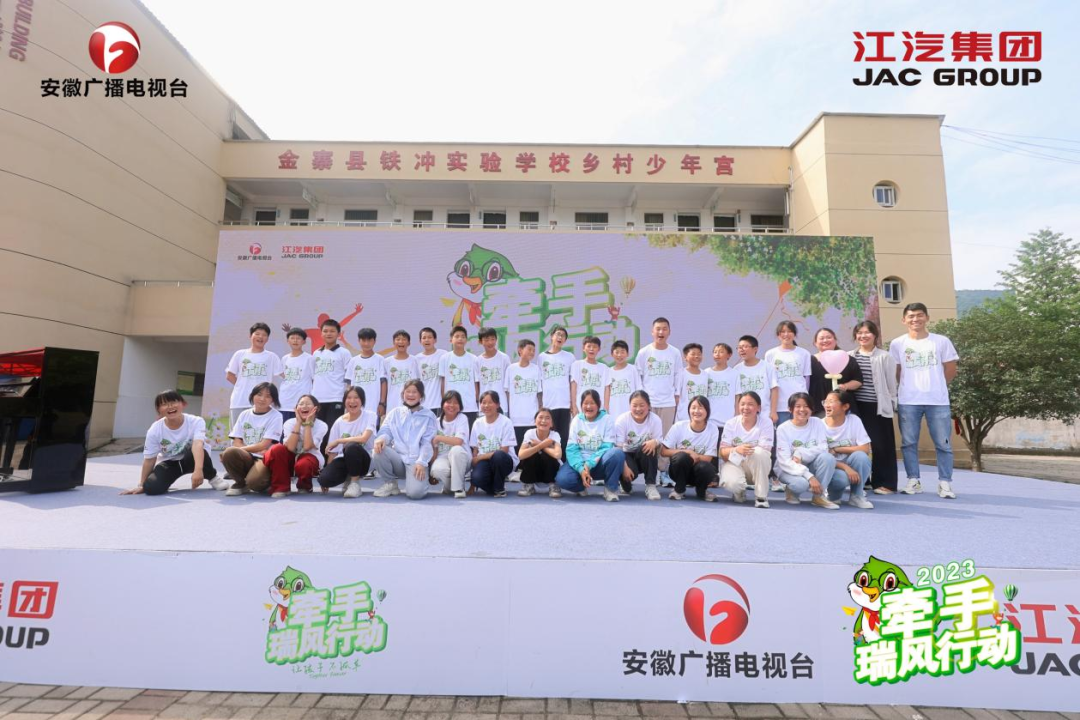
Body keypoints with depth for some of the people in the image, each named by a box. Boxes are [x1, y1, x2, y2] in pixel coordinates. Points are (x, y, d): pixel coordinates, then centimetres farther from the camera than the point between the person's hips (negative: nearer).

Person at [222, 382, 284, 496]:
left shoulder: (276, 416, -4)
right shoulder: (244, 414, 9)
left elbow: (264, 445, -10)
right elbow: (236, 443, 3)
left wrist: (242, 448, -10)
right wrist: (257, 451, -12)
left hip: (265, 459, -4)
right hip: (246, 458, 4)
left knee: (254, 480, -34)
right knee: (229, 453, -29)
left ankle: (266, 483, 6)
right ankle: (241, 484, -2)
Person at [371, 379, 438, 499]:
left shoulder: (428, 416, 7)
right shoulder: (395, 412, 15)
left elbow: (427, 443, -1)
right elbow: (386, 431, 3)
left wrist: (421, 462, -16)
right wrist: (381, 438, -22)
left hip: (416, 461, -3)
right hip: (398, 459, 3)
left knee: (415, 492, -29)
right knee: (378, 451, -29)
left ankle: (416, 482, 10)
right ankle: (390, 483, -2)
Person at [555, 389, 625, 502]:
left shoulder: (607, 419, -5)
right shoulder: (577, 420, 0)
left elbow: (607, 447, -11)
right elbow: (572, 448, -5)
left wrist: (589, 465, -23)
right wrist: (581, 469, -23)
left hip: (599, 464, -1)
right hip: (581, 463, 1)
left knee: (617, 453, -34)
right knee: (562, 479, -28)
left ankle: (611, 488, -10)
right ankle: (582, 487, 7)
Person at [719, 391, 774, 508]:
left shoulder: (766, 423, -11)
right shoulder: (731, 423, -6)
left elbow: (765, 452, -17)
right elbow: (723, 452, -11)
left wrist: (748, 450, -35)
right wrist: (737, 449, -33)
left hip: (758, 466, 0)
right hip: (734, 463, 0)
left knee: (758, 452, -35)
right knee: (731, 482, -34)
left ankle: (761, 496, -18)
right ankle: (739, 491, 9)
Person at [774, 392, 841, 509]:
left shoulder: (817, 423, -4)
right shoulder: (783, 428, -14)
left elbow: (824, 449, -13)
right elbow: (785, 461, -20)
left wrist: (800, 454, -26)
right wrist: (809, 476, -31)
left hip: (810, 465, 3)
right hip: (788, 469, -3)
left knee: (827, 457, -27)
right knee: (801, 483, -35)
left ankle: (819, 496, -12)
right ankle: (790, 491, 2)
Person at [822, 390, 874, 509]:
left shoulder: (854, 420, -8)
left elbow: (865, 448, -15)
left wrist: (837, 450, -17)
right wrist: (846, 467, -27)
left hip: (851, 466, 2)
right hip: (832, 468, -2)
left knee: (861, 456, -30)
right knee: (842, 477, -35)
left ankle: (856, 496, -11)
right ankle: (835, 495, 3)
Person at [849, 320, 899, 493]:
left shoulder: (884, 357, 0)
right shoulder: (849, 356, 7)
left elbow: (891, 383, 2)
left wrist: (892, 404, 2)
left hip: (879, 407, -3)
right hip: (857, 406, 3)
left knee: (881, 445, 1)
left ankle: (885, 483, 11)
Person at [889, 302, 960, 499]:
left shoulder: (942, 341, 4)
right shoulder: (897, 344, 4)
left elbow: (950, 370, 9)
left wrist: (935, 386, 9)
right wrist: (910, 387, 8)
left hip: (938, 401, 0)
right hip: (908, 401, 0)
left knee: (943, 443, 2)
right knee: (908, 443, 4)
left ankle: (945, 483, 12)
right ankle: (913, 481, 14)